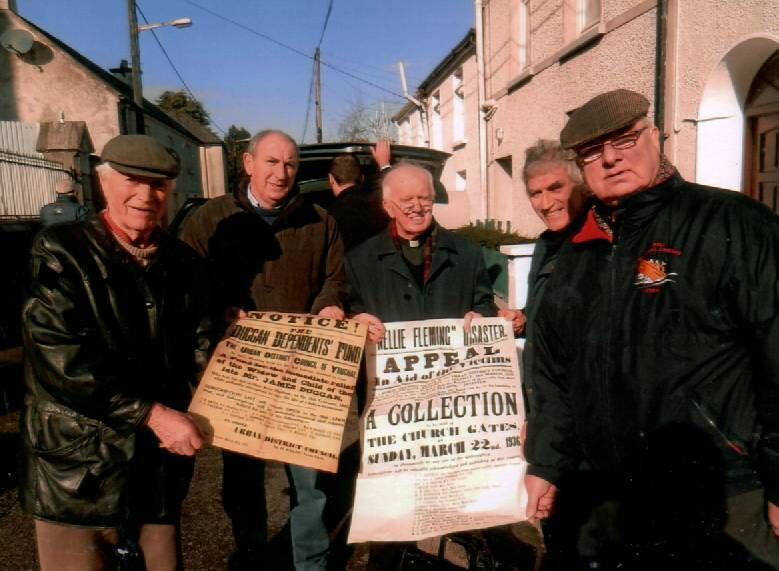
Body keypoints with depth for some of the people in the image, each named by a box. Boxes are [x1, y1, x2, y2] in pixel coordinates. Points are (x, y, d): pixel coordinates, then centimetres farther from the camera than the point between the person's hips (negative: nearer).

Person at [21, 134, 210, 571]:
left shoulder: (183, 263, 5)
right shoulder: (61, 253, -8)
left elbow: (200, 348, 7)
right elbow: (61, 357, -19)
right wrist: (152, 414, -21)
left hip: (162, 462, 4)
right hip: (79, 468, -4)